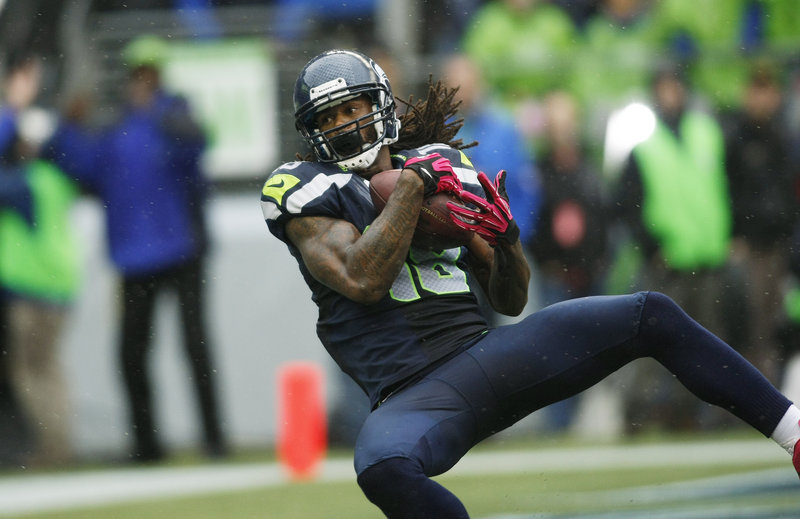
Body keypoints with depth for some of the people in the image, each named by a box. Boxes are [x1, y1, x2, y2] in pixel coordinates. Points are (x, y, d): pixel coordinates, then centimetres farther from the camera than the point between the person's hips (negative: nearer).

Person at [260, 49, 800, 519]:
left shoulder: (445, 167, 17)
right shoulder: (306, 190, 4)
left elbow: (510, 300, 18)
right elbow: (363, 282, -15)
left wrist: (506, 238, -3)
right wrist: (412, 184, -11)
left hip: (488, 353, 5)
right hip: (416, 395, -5)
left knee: (652, 316, -6)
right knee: (382, 467, -41)